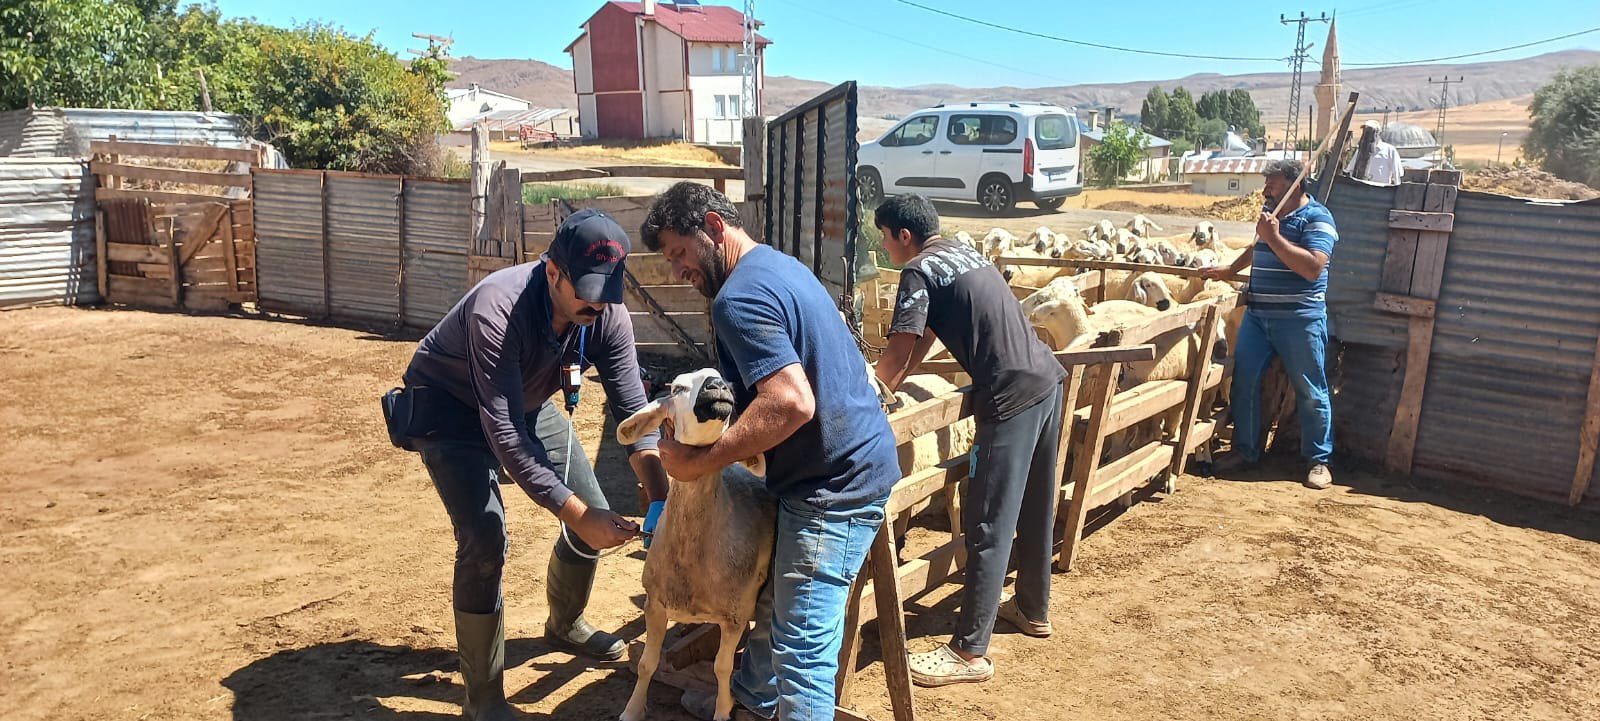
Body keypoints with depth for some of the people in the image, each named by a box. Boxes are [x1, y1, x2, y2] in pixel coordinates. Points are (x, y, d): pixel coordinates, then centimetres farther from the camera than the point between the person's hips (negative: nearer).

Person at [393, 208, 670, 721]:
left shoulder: (607, 313, -23)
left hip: (527, 402, 6)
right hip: (450, 405, -6)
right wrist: (574, 512, -44)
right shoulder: (497, 310, -39)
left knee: (595, 517, 4)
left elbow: (633, 409, -21)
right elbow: (504, 435, -40)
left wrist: (662, 499, -33)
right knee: (485, 539, -21)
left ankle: (565, 626, 35)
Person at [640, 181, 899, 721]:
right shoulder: (778, 266, 12)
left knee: (803, 641, -3)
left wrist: (699, 463, -23)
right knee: (772, 593, 25)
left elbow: (791, 403, -32)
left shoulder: (738, 299, -21)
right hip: (852, 461, 11)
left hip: (835, 485, -11)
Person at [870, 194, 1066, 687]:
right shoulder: (964, 253, 19)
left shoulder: (919, 272, -8)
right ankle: (1033, 608, 38)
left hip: (1011, 396, -9)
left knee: (988, 525, -5)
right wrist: (892, 381, 21)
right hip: (1047, 378, 10)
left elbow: (897, 356, -12)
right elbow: (925, 338, 24)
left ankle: (969, 652, 2)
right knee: (1034, 507, 21)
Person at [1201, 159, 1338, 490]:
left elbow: (1313, 267, -24)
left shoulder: (1316, 218, -10)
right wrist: (1229, 270, 40)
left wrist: (1275, 237, -23)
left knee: (1310, 391, 1)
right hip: (1258, 314, 7)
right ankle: (1246, 450, 18)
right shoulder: (1270, 213, 13)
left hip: (1300, 318, -7)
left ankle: (1319, 461, 12)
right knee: (1244, 381, 6)